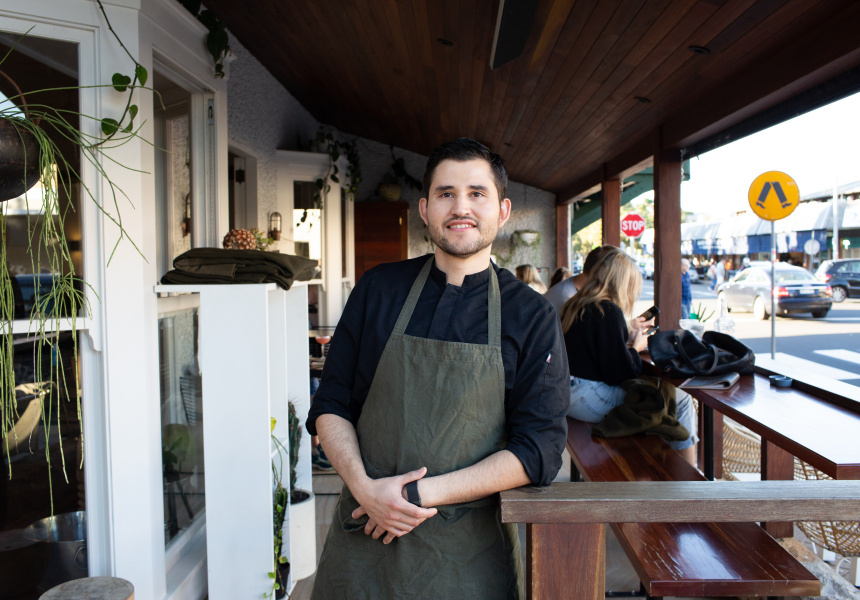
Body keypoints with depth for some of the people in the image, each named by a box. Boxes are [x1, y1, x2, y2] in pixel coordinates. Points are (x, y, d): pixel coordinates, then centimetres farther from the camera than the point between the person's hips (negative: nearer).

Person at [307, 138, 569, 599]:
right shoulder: (378, 289, -1)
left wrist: (422, 494, -16)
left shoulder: (532, 317, -6)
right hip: (364, 534, 2)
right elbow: (330, 405, 2)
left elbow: (539, 448, -9)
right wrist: (364, 488, -14)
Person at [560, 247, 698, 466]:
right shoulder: (609, 311, -16)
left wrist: (628, 338, 18)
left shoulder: (575, 305, 12)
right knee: (680, 400, -4)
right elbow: (621, 371, -17)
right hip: (588, 398, -10)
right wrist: (636, 347, 1)